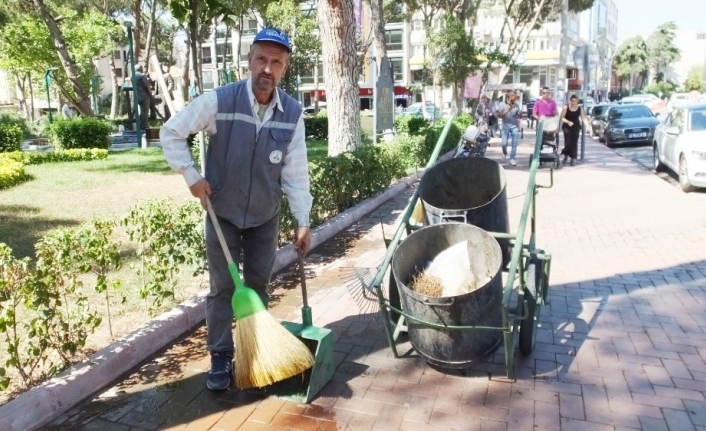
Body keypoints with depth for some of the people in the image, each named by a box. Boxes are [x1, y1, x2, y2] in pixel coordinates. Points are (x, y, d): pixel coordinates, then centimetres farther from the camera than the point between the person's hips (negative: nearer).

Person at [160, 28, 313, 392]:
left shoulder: (293, 114, -11)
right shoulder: (218, 101, -19)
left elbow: (296, 172, -8)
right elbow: (171, 132, -8)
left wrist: (303, 220, -9)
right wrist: (191, 176, -15)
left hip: (265, 217, 2)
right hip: (222, 214, -2)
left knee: (258, 286, 15)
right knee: (222, 289, 5)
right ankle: (220, 359, 20)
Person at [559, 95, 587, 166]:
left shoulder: (580, 109, 3)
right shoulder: (566, 108, -3)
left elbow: (583, 118, 1)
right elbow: (562, 117, -5)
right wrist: (568, 121, -22)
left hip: (576, 127, 2)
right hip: (567, 127, -2)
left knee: (574, 142, -1)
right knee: (568, 141, -11)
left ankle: (573, 158, 4)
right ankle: (566, 155, 14)